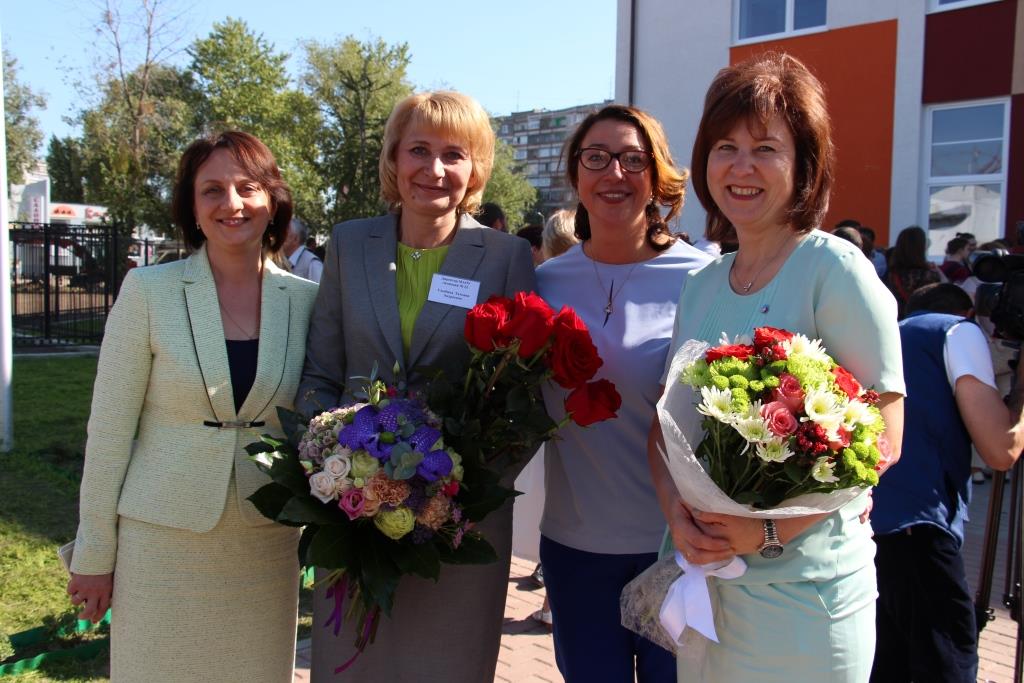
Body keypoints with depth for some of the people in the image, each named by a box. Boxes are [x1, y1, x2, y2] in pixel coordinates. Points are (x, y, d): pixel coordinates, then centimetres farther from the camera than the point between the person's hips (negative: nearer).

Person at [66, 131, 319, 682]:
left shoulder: (306, 299, 0)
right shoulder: (148, 291, -6)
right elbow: (109, 428, -4)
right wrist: (94, 554, -2)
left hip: (268, 544, 2)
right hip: (163, 537, -2)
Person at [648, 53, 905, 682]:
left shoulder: (835, 268, -11)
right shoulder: (701, 286, 8)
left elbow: (882, 437, -14)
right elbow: (665, 422, 9)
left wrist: (770, 529, -20)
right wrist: (677, 512, -9)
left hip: (802, 582, -5)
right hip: (702, 570, 6)